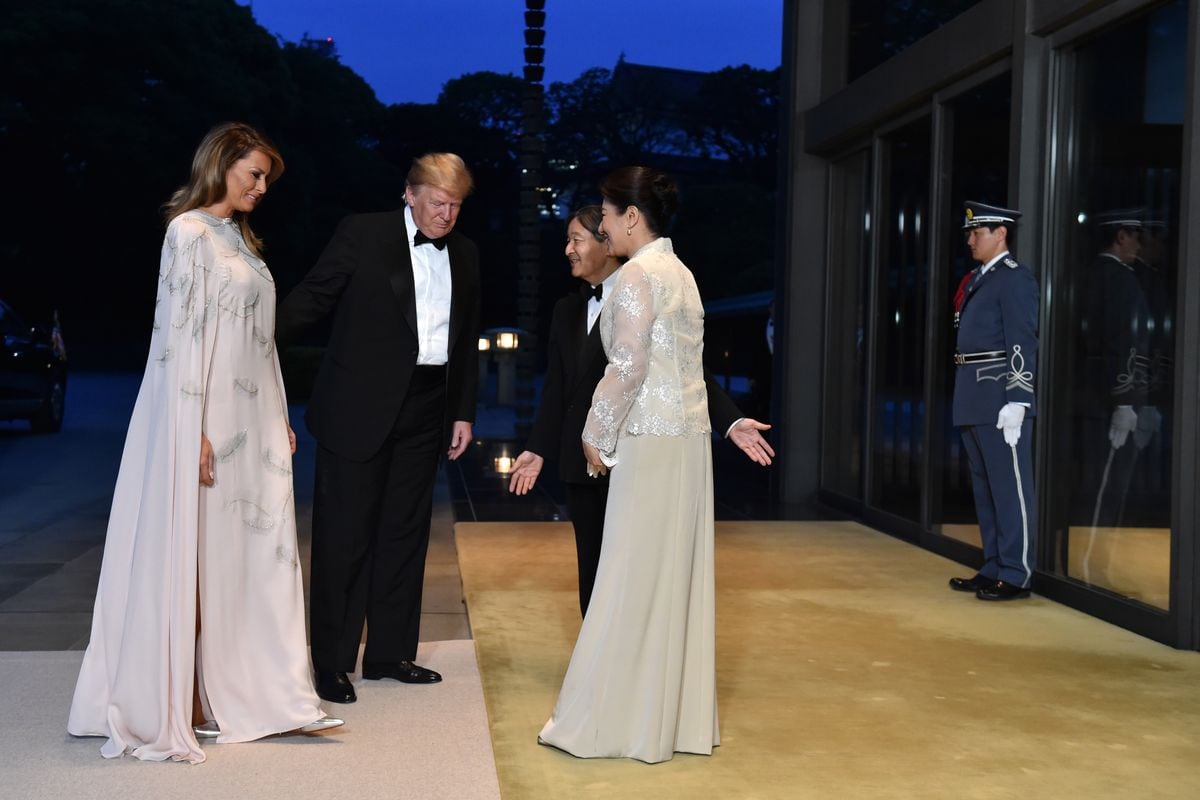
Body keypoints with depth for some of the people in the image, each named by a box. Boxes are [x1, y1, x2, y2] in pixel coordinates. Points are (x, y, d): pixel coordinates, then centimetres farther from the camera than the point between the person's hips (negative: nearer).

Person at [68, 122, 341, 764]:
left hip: (253, 422, 8)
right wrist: (194, 433, -20)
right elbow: (181, 334, -15)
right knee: (190, 558, -2)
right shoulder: (189, 233, -9)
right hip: (206, 419, -8)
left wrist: (280, 418, 15)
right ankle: (161, 706, 9)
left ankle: (261, 696, 15)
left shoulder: (240, 239, 16)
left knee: (255, 555, 8)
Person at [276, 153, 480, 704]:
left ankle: (390, 653, 23)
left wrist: (464, 411, 13)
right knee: (345, 534, 0)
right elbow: (311, 299, -6)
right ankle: (332, 663, 10)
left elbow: (467, 340, 16)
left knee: (405, 532, 11)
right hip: (359, 406, -5)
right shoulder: (362, 234, -4)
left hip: (424, 410, 5)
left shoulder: (464, 255, 11)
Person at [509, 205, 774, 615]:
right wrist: (538, 448, 14)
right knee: (592, 567, 9)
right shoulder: (567, 309, 15)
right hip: (582, 460, 6)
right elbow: (556, 386, 16)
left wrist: (731, 421, -15)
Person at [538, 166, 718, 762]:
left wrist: (596, 435, -6)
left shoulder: (638, 276, -11)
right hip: (688, 440, 9)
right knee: (679, 577, 11)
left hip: (651, 443, -9)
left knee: (633, 579, -3)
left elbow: (628, 367, -16)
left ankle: (614, 720, 5)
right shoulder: (679, 272, 15)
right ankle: (682, 715, 17)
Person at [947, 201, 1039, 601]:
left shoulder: (1015, 278, -7)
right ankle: (993, 568, 20)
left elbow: (1023, 344, -14)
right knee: (984, 489, 13)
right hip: (973, 401, 9)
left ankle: (1016, 575, 1)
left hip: (1001, 399, -9)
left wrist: (1015, 401, -20)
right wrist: (965, 400, 18)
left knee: (1010, 488, -4)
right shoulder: (975, 279, 18)